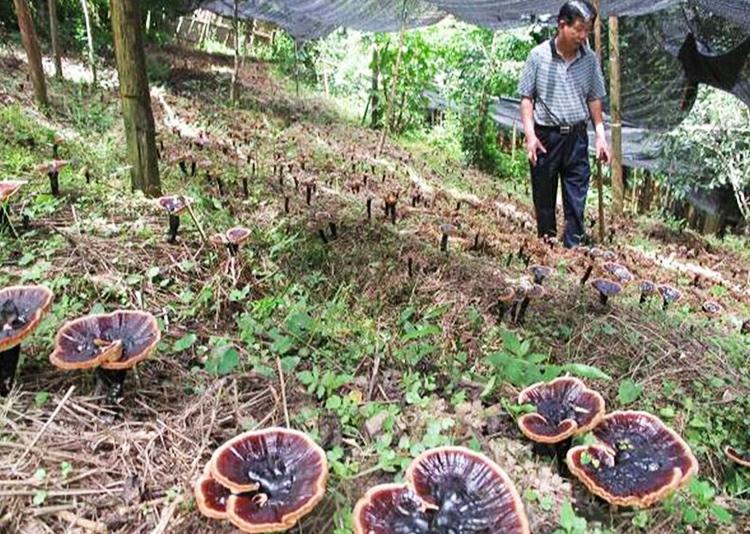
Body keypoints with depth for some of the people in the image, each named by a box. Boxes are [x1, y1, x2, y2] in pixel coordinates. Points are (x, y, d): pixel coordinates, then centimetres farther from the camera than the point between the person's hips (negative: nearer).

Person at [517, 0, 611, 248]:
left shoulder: (590, 58, 3)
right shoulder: (538, 56, -5)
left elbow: (594, 99, 10)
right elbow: (526, 97, -3)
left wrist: (601, 136, 5)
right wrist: (530, 134, -12)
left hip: (576, 137, 2)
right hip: (545, 136, -2)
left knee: (576, 200, 1)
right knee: (544, 197, 8)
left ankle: (573, 248, 9)